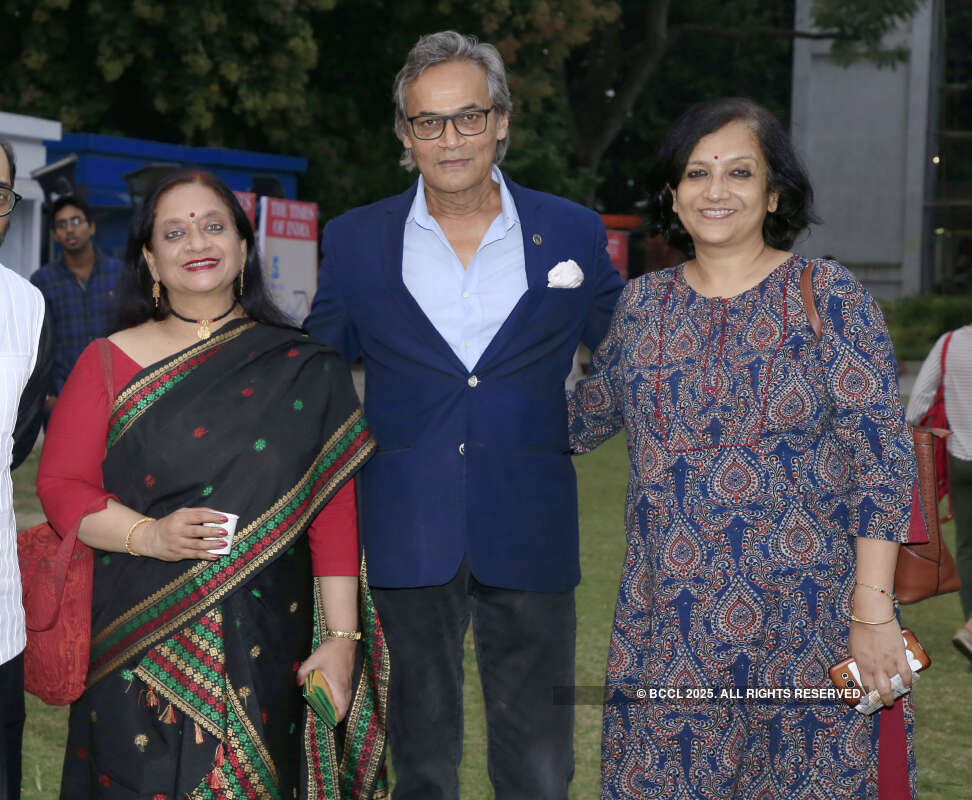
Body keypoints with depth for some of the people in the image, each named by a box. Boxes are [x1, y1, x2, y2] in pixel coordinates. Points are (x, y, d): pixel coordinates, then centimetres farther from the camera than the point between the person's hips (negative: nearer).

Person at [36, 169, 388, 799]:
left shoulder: (301, 372, 3)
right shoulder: (111, 363, 5)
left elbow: (333, 512, -1)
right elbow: (61, 486, 1)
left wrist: (340, 638, -7)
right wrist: (148, 536, -16)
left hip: (264, 646, 0)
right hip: (140, 644, 0)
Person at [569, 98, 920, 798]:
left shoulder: (830, 296, -4)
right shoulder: (642, 304, 7)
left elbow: (884, 459, -8)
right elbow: (586, 419, 23)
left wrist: (872, 612, -13)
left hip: (804, 623, -3)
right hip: (671, 627, 3)